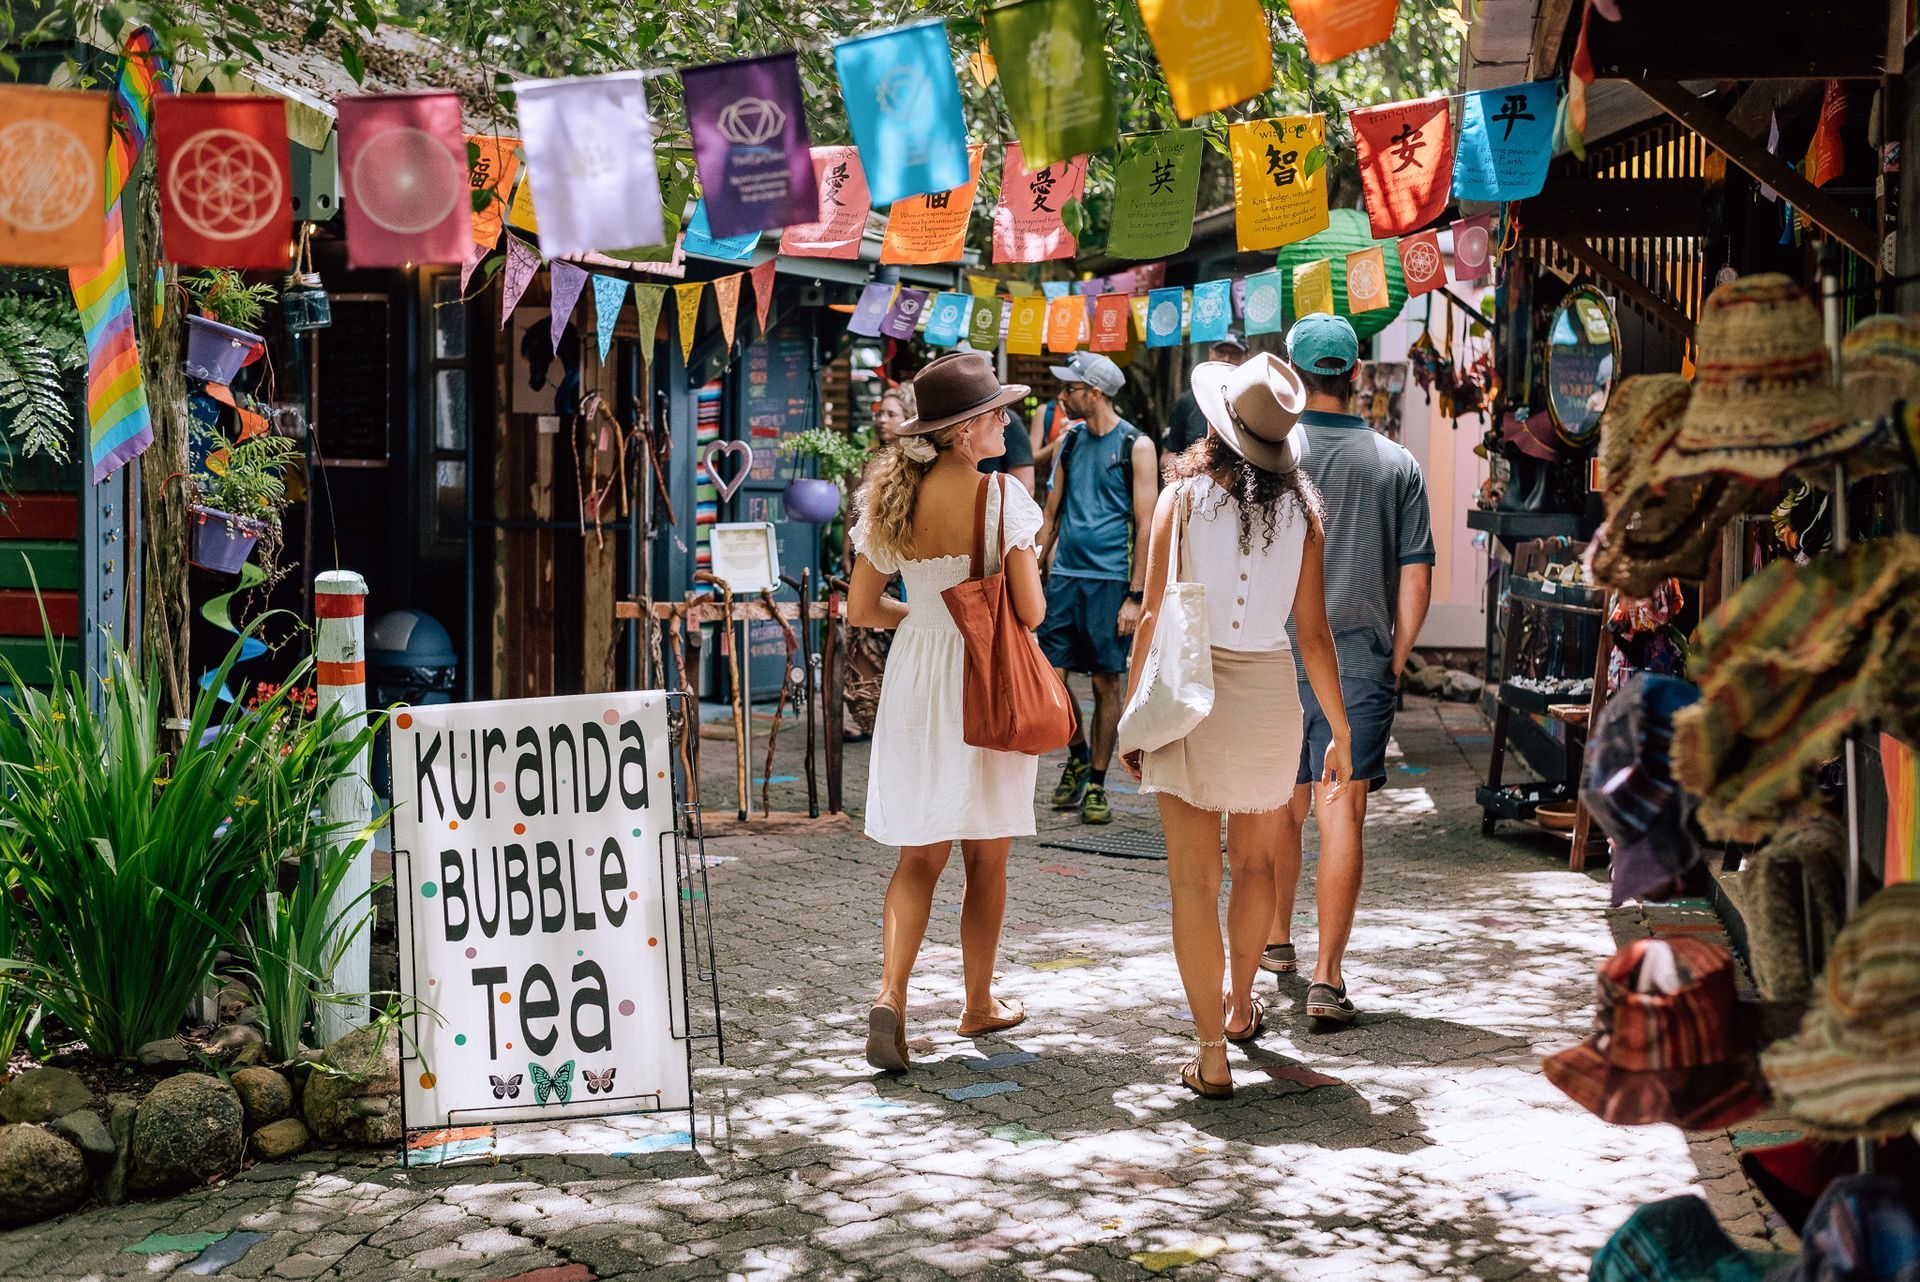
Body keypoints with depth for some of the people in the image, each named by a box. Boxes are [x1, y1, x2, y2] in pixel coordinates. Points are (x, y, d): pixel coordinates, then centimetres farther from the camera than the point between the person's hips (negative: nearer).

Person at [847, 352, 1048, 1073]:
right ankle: (979, 1005, 24)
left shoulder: (890, 498, -1)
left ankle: (891, 993, -8)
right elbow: (1031, 611, -15)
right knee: (985, 856, 11)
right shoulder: (1000, 496, -14)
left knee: (919, 854, 11)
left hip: (915, 678, 4)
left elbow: (861, 609, 3)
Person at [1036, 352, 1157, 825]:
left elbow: (1145, 525, -6)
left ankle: (1096, 785, 11)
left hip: (1109, 579, -5)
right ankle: (1077, 754, 25)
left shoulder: (1135, 446, -4)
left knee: (1106, 683, 2)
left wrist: (1134, 596, -11)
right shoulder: (1070, 441, 12)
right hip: (1064, 575, 5)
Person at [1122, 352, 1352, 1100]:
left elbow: (1152, 617, -8)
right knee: (1255, 861, 23)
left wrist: (1130, 715, 0)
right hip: (1270, 692, 2)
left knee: (1194, 880, 1)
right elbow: (1313, 634, -3)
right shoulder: (1299, 511, -3)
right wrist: (1341, 731, 6)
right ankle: (1241, 1006, 42)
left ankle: (1212, 1056, -1)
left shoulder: (1182, 496, -7)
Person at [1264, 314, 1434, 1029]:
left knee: (1281, 808, 17)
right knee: (1341, 813, -3)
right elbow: (1416, 579, 1)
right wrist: (1394, 662, 11)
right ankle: (1326, 976, -8)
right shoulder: (1397, 465, 1)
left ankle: (1275, 941, 35)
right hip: (1359, 660, 0)